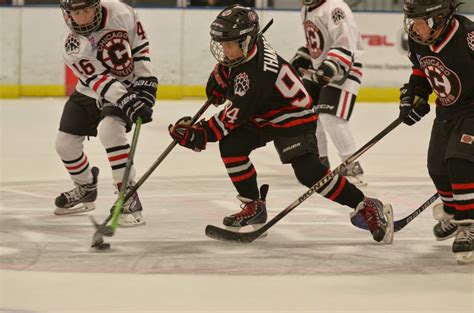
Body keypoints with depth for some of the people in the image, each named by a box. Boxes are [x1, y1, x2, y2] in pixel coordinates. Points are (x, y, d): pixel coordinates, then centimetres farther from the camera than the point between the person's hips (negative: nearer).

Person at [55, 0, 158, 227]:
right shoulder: (73, 48, -21)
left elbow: (140, 45, -5)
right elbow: (99, 81, -29)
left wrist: (145, 81, -11)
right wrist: (127, 101, -42)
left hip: (130, 86, -3)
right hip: (90, 93, 3)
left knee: (108, 129, -30)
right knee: (65, 143, 5)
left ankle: (128, 194, -26)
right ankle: (85, 189, 33)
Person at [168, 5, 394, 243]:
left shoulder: (253, 75, -36)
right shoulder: (241, 46, -11)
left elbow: (233, 117, -32)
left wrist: (200, 134, -30)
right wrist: (218, 80, 12)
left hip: (293, 118, -9)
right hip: (261, 117, 9)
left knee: (308, 172, -23)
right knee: (230, 145, -11)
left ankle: (366, 208, -12)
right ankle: (254, 206, 3)